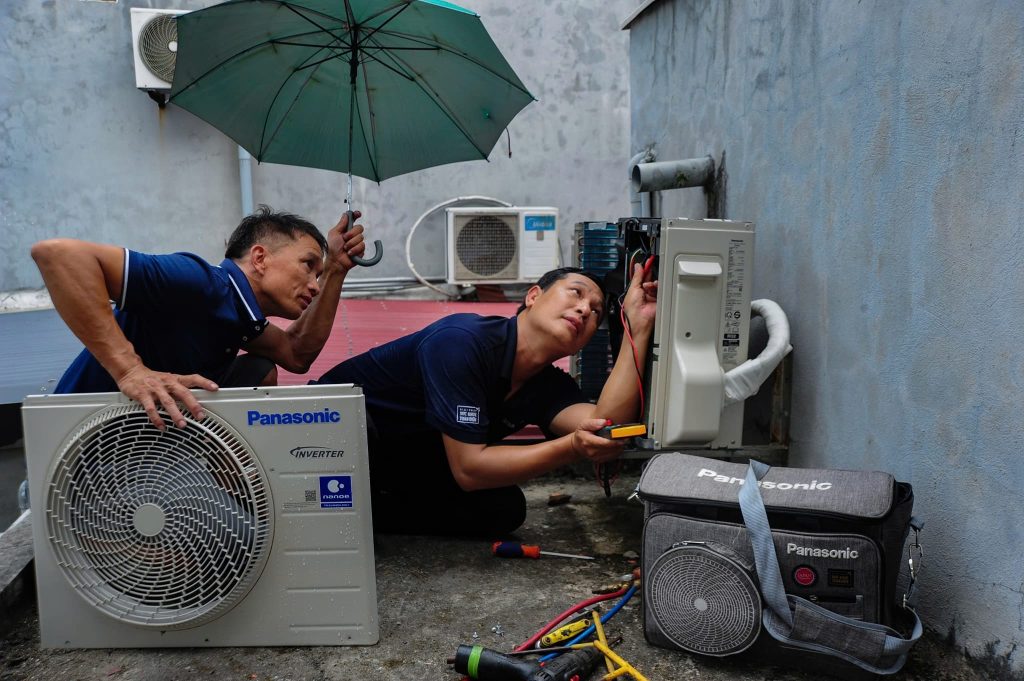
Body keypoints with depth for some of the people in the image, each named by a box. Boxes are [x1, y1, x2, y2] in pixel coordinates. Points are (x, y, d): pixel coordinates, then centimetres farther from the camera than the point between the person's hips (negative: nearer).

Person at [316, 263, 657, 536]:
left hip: (408, 451, 7)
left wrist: (639, 328, -28)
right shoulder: (462, 341, -31)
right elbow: (468, 468, -32)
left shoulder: (549, 386, -7)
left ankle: (362, 512, 0)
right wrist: (571, 448, -41)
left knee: (504, 509, -11)